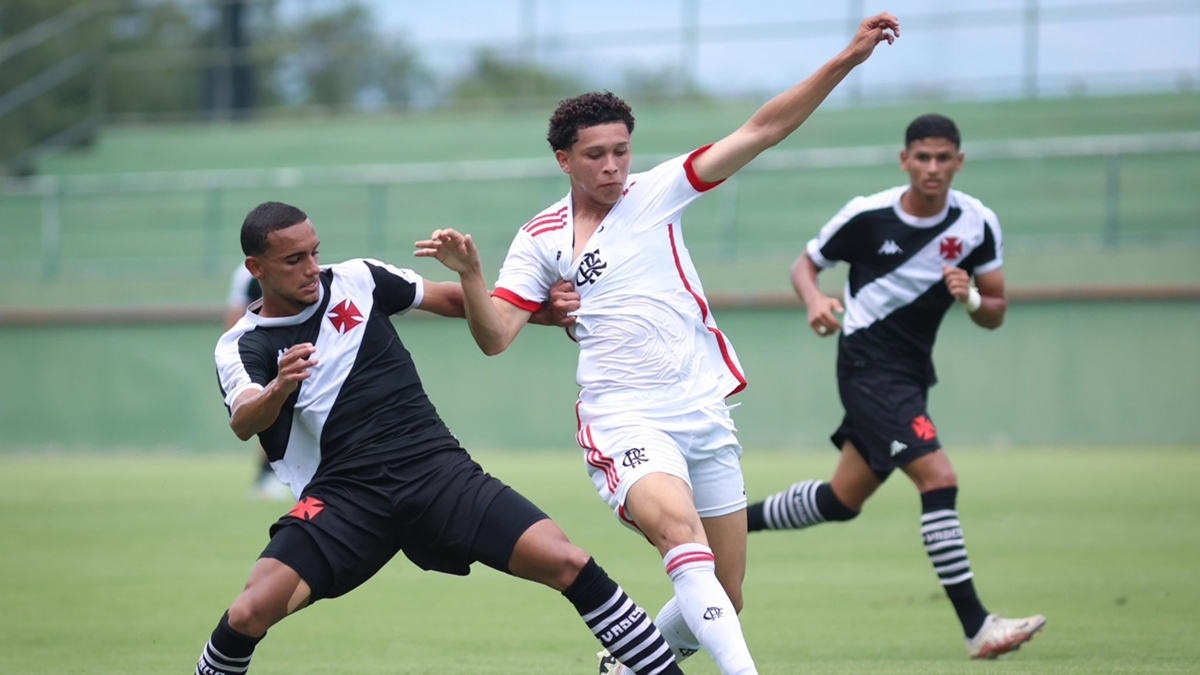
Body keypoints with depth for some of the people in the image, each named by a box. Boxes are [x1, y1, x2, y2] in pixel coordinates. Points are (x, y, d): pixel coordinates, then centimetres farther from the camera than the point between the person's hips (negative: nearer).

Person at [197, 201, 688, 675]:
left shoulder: (355, 280, 9)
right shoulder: (243, 347, 1)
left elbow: (453, 300, 19)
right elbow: (243, 422, -19)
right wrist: (278, 389, -42)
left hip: (435, 470, 2)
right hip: (343, 494, -2)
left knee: (567, 564, -16)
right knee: (250, 612, -23)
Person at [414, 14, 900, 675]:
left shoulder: (655, 192, 6)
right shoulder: (541, 239, 7)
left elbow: (761, 130, 0)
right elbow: (494, 337, 3)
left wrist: (846, 60, -9)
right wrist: (469, 273, -16)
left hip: (704, 416, 3)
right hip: (624, 423, -3)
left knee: (723, 600, 5)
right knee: (679, 527, -34)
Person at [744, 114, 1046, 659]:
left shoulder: (978, 224, -2)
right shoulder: (867, 216, -12)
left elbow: (995, 315, 4)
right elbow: (805, 264, 2)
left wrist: (971, 298, -19)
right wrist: (815, 300, -20)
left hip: (910, 374, 7)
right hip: (868, 364, -7)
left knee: (842, 500, 14)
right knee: (938, 478, -21)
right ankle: (976, 628, -22)